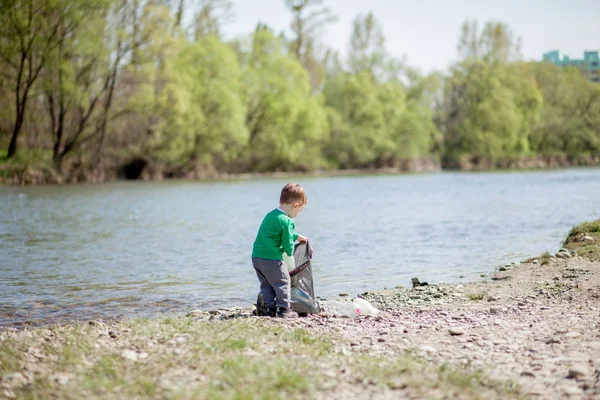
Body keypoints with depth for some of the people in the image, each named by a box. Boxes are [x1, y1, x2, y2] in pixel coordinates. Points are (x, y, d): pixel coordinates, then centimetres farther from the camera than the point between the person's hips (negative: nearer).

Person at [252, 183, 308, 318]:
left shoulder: (270, 215, 15)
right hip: (272, 259, -9)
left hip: (256, 256, 9)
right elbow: (288, 243, -10)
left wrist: (297, 236, 40)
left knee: (266, 284, 16)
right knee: (283, 282, 4)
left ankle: (270, 309, 16)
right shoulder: (286, 222, -15)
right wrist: (290, 252, 10)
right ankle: (284, 309, 6)